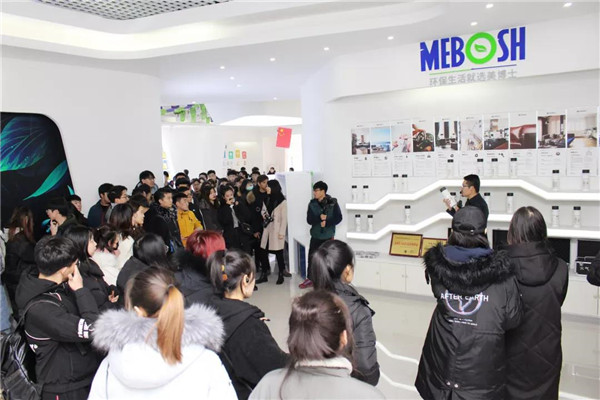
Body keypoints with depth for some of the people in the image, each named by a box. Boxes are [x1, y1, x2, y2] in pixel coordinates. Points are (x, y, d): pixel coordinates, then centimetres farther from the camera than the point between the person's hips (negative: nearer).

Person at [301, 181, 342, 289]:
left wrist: (326, 222, -21)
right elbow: (309, 220, -6)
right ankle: (309, 279, 20)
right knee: (312, 257, 6)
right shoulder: (312, 204, -1)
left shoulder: (333, 203, -9)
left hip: (328, 236, -2)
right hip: (315, 236, 3)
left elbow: (338, 218, -10)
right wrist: (320, 218, -22)